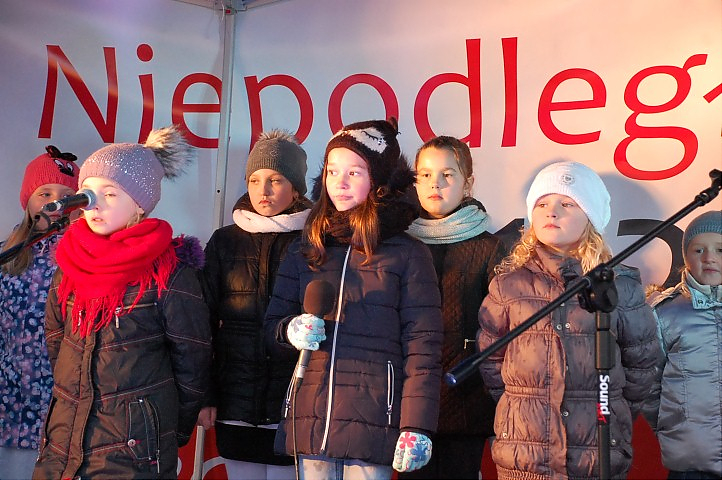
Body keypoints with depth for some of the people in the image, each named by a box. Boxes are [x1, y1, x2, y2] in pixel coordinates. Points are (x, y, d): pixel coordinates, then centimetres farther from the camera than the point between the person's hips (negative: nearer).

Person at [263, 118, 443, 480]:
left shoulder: (408, 254, 2)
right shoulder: (304, 251, 13)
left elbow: (422, 347, -3)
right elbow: (273, 327, 16)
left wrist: (417, 426, -10)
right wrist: (292, 331, -7)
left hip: (372, 424, -3)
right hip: (309, 422, 3)